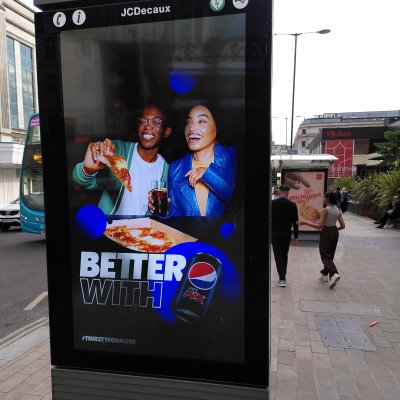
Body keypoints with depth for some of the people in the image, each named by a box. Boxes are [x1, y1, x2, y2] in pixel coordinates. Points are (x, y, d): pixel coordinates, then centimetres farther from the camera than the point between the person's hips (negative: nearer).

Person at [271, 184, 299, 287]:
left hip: (275, 232, -2)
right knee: (284, 254, 18)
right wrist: (296, 236, 5)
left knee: (278, 255, 1)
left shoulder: (272, 203, -7)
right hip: (287, 233, 2)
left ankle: (282, 278, -5)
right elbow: (295, 221, -2)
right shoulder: (292, 205, -4)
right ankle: (283, 275, 26)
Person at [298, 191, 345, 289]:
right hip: (335, 233, 7)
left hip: (326, 233, -7)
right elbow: (342, 226, 4)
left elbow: (319, 226, -20)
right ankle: (324, 275, 25)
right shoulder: (338, 210, 5)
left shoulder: (325, 210, -16)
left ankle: (334, 274, -22)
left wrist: (305, 223, -18)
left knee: (325, 256, -2)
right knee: (330, 255, 17)